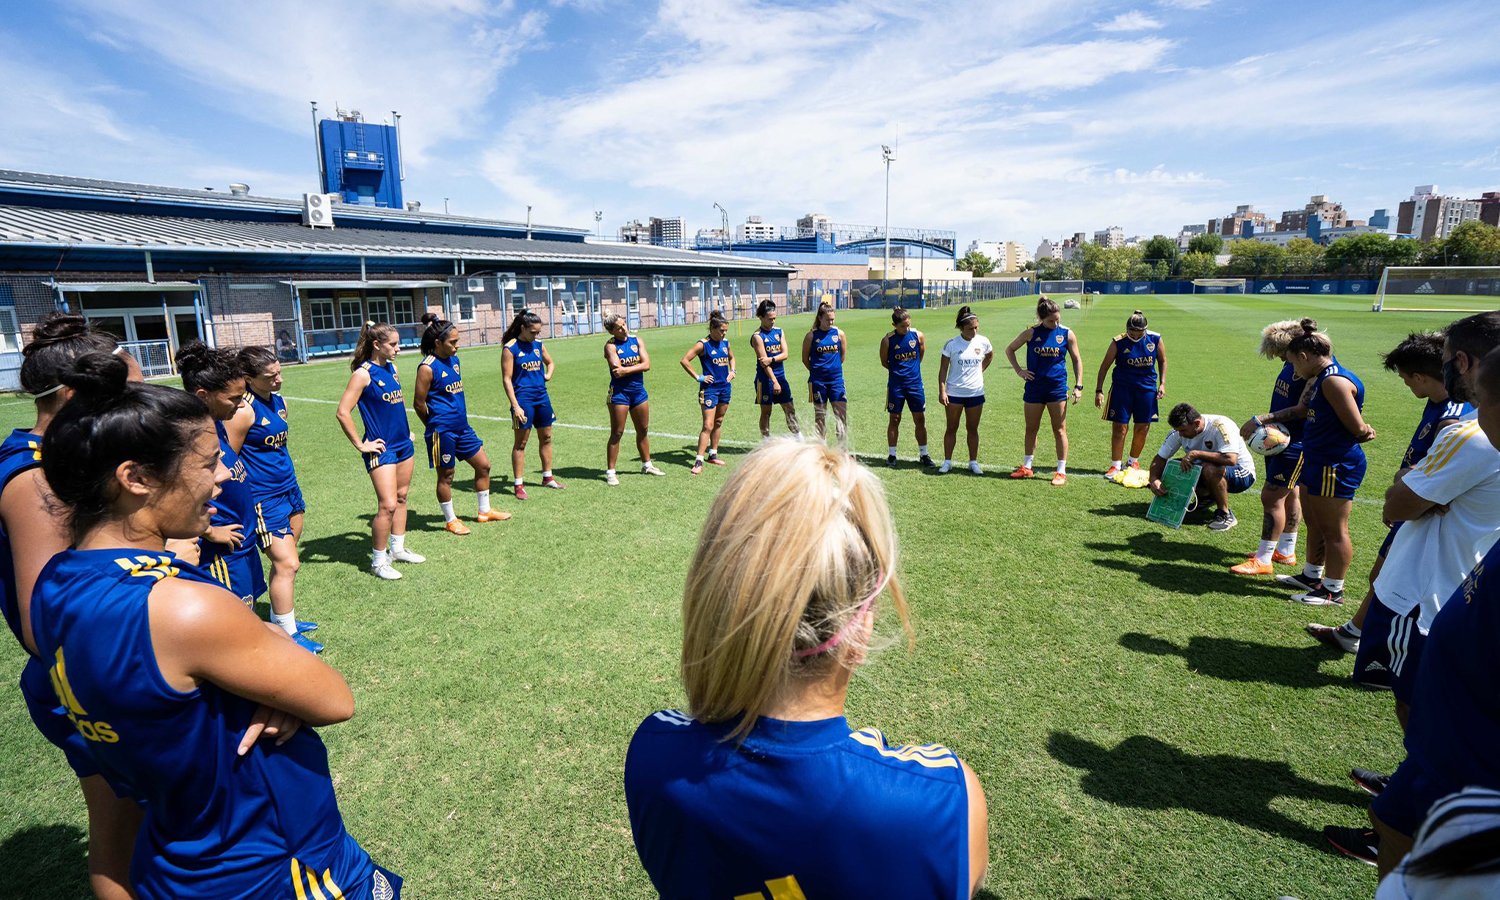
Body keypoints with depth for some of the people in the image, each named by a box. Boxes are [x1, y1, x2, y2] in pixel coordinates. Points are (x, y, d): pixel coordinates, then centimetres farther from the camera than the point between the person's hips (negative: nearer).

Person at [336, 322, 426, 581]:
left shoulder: (391, 368, 8)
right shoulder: (363, 373, -15)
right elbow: (342, 412, -19)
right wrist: (361, 445, -16)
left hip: (403, 443, 8)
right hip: (381, 448, -8)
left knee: (401, 498, 15)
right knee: (387, 505, -9)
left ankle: (398, 549, 29)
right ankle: (378, 561, 6)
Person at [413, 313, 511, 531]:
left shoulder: (454, 359, 8)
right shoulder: (427, 368, -16)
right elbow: (419, 403, -12)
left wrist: (459, 418, 15)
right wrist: (436, 425, 1)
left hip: (462, 427, 8)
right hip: (443, 431, -8)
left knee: (483, 465, 12)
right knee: (446, 476, 6)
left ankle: (484, 511, 28)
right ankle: (451, 521, 21)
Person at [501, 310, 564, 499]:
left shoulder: (538, 345, 8)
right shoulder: (510, 348, -10)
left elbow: (550, 362, 27)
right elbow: (507, 379, -12)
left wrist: (548, 375, 5)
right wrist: (515, 406, -17)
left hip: (542, 397, 7)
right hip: (523, 399, -6)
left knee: (546, 438, 14)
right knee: (521, 442, -1)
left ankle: (547, 477, 28)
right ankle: (519, 485, 6)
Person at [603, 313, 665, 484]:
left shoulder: (637, 340, 3)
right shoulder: (610, 345, -10)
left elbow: (647, 365, -8)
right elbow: (618, 371, -22)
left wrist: (626, 369, -17)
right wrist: (637, 366, -11)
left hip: (639, 391, 5)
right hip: (619, 392, -5)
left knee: (643, 430, 16)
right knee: (617, 433, -2)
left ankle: (646, 465, 33)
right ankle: (610, 471, 6)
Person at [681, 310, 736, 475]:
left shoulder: (725, 343, 8)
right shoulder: (703, 344, -12)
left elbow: (731, 357, 28)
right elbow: (684, 360, -16)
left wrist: (732, 371, 11)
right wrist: (698, 377, -15)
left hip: (725, 387, 7)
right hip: (709, 388, -7)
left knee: (718, 423, 14)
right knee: (708, 425, -12)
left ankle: (713, 455, 25)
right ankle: (698, 461, -10)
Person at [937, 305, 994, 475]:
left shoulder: (983, 342, -3)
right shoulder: (951, 344, -10)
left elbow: (990, 356, 20)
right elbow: (943, 369, -6)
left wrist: (980, 370, 8)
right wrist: (942, 391, -12)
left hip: (976, 393, 2)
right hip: (954, 393, -2)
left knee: (972, 429, 9)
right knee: (951, 428, 6)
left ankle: (973, 463, 17)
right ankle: (947, 462, 13)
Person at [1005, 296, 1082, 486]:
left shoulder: (1067, 334, -2)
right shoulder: (1031, 333, -3)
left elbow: (1077, 360, 6)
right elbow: (1009, 349, 10)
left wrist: (1078, 386, -1)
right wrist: (1018, 370, 0)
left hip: (1057, 387, -1)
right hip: (1034, 387, 1)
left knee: (1059, 430, 3)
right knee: (1031, 429, 11)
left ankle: (1061, 472, 9)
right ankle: (1027, 467, 25)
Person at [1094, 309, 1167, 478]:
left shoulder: (1155, 339, -4)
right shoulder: (1119, 342, -10)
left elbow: (1162, 361, 11)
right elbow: (1105, 366, -5)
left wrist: (1162, 383, 2)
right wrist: (1099, 391, -9)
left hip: (1147, 388, 3)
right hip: (1122, 388, -2)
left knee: (1142, 428, 8)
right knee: (1119, 427, -4)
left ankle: (1133, 461, 28)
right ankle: (1116, 465, 6)